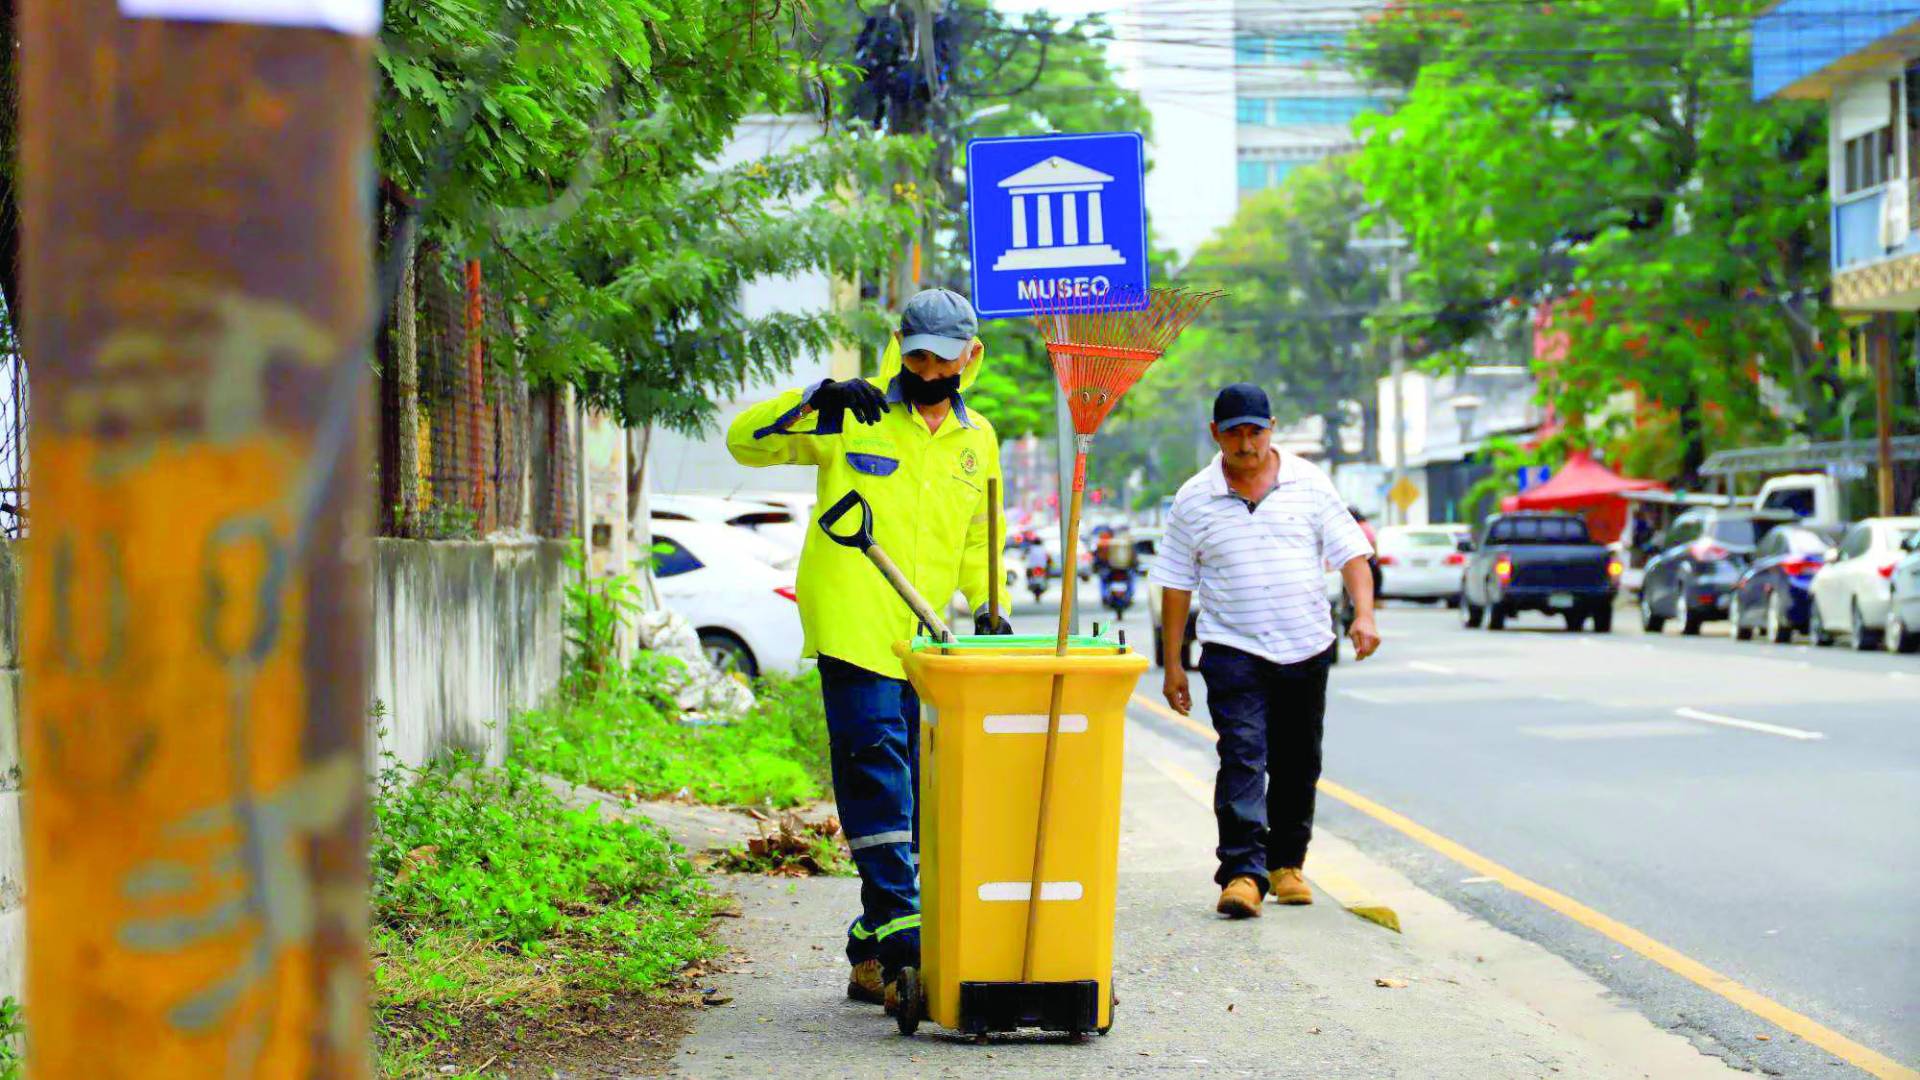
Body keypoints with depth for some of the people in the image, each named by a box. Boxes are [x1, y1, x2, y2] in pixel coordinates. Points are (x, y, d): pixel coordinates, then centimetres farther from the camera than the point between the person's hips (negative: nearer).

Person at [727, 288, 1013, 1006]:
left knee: (909, 785, 5)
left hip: (923, 637, 5)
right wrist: (813, 400, -16)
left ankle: (876, 957, 11)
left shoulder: (977, 440, 16)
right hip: (852, 624, -5)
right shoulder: (851, 418, 2)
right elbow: (744, 441, -1)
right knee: (877, 760, -17)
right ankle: (899, 929, -20)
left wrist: (990, 605, 11)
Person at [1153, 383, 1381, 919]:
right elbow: (1176, 583, 6)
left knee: (1296, 763, 10)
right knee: (1242, 756, -16)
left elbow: (1350, 552, 5)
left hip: (1306, 648, 2)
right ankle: (1242, 873, -22)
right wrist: (1172, 664, 4)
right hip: (1233, 649, -2)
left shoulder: (1309, 482, 4)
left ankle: (1286, 863, 25)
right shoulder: (1194, 500, 3)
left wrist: (1364, 614, -12)